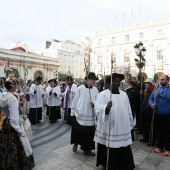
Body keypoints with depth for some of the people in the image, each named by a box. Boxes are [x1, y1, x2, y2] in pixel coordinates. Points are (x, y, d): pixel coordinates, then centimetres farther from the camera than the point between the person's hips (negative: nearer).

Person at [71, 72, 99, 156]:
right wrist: (73, 111, 1)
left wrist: (94, 103, -22)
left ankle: (87, 149, 26)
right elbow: (75, 100, -2)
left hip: (90, 115, 3)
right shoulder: (80, 88, -7)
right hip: (80, 114, -2)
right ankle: (75, 143, 37)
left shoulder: (95, 90, 1)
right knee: (77, 131, 8)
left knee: (89, 132, 9)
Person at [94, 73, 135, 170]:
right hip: (108, 130, -4)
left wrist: (130, 124, 18)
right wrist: (106, 107, -38)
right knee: (109, 153, 6)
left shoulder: (124, 94, 11)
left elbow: (128, 111, 16)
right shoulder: (103, 94, -5)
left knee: (123, 153, 12)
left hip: (123, 129, 5)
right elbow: (98, 109, -18)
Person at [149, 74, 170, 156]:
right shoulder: (156, 90, 7)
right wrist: (152, 104, -10)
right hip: (158, 114, 4)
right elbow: (150, 99, 10)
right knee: (159, 131, 15)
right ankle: (159, 146, 30)